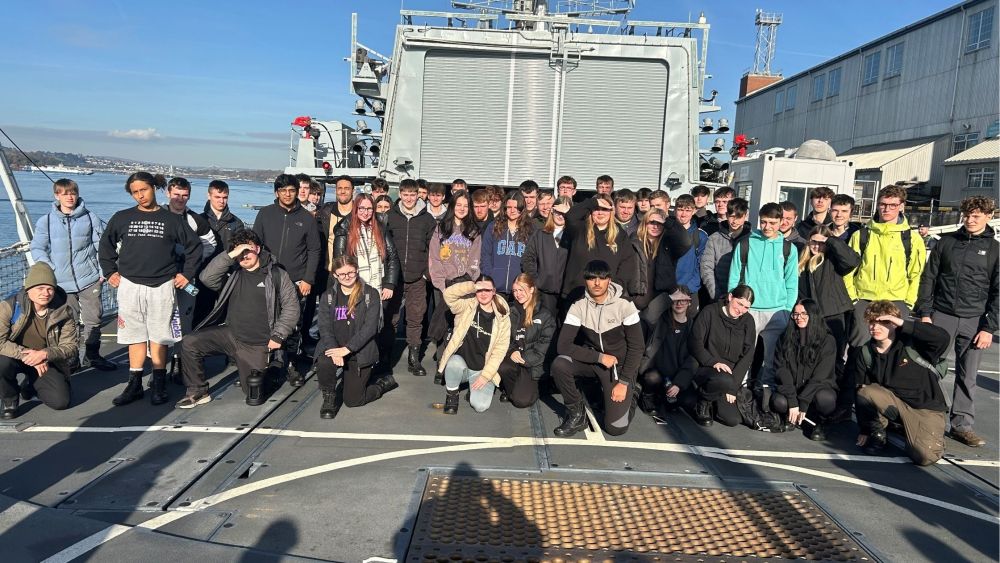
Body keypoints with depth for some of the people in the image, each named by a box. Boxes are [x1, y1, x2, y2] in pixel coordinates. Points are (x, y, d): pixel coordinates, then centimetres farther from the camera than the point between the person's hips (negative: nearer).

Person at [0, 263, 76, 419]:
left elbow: (71, 346, -11)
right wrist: (26, 355, -31)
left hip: (46, 363, 2)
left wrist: (45, 354, -29)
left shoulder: (63, 312, -11)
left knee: (61, 402, -13)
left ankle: (31, 384, 23)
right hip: (15, 358, -1)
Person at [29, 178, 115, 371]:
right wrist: (50, 270, -5)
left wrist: (103, 271, -1)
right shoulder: (46, 221, 5)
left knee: (93, 318, 3)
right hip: (61, 283, 1)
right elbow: (37, 248, 7)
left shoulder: (90, 218, 3)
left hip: (89, 280, 0)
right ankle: (70, 357, 16)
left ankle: (92, 356, 16)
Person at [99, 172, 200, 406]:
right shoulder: (121, 218, 7)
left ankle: (158, 384, 10)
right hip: (130, 286, 2)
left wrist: (186, 273, 5)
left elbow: (194, 246, 9)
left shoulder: (172, 219, 3)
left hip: (162, 287, -2)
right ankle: (135, 385, 14)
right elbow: (105, 246, 18)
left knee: (159, 337, 2)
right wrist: (110, 272, 11)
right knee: (135, 336, 6)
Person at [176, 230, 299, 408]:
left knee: (254, 394, 0)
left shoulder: (277, 274, 0)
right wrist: (230, 255, -18)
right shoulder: (232, 273, 7)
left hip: (258, 345, -3)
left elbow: (291, 307, -2)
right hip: (230, 333, 3)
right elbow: (207, 278, -11)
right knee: (190, 342, -18)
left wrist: (278, 336, -10)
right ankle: (198, 392, -1)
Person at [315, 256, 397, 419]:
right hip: (334, 348, 3)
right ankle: (329, 398, -1)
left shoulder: (371, 294, -4)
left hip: (360, 352, -2)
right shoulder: (328, 297, 6)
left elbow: (370, 327, -12)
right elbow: (324, 327, -3)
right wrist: (334, 350, -21)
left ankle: (383, 383, 27)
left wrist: (347, 349, -21)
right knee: (323, 365, -32)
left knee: (352, 400, -2)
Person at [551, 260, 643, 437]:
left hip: (620, 366, -2)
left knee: (616, 427, -14)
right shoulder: (579, 306, -11)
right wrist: (600, 357, -23)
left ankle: (628, 397, 20)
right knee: (559, 365, -29)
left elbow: (636, 347, -10)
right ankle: (577, 414, -7)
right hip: (592, 361, 2)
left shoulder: (624, 306, -15)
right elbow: (564, 345, -18)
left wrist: (624, 382, -15)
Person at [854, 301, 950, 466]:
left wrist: (903, 324, -35)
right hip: (894, 403, 4)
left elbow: (943, 338, -35)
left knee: (924, 456, -23)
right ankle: (877, 433, 1)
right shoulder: (866, 353, -2)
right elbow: (863, 389, 2)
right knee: (866, 393, -27)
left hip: (925, 408, -3)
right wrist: (864, 430, 4)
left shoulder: (912, 343, -15)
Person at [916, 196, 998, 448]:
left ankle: (962, 424, 15)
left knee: (967, 376, 6)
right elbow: (929, 278, 6)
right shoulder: (947, 242, 6)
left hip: (974, 321, 0)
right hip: (942, 316, 0)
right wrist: (924, 313, -1)